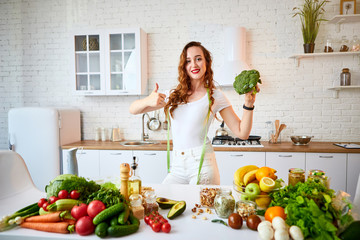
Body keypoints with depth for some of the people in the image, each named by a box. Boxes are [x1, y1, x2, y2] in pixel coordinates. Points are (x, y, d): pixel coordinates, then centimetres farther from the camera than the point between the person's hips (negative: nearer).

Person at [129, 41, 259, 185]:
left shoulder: (215, 96, 2)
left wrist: (248, 104, -14)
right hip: (177, 167, 4)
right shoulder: (173, 95, 9)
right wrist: (149, 100, -13)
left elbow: (242, 133, 0)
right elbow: (133, 110, 8)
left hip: (202, 163, -3)